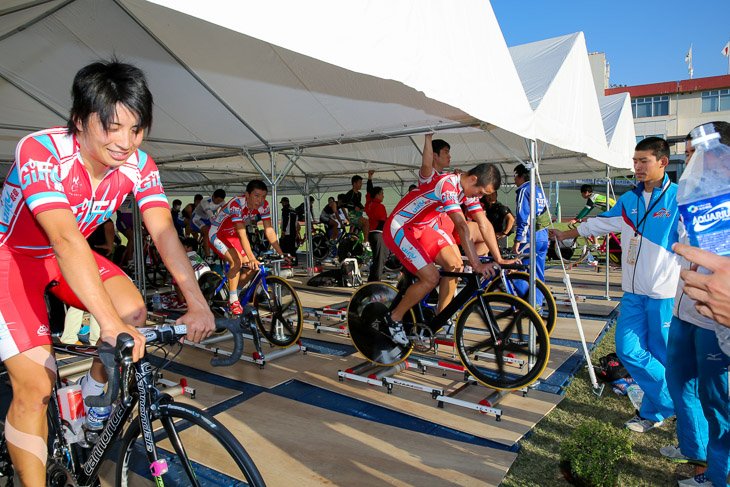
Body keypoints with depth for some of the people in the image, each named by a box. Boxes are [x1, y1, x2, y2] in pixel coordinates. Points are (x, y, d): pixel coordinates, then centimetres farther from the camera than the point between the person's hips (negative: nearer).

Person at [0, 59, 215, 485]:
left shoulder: (139, 165, -16)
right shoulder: (40, 152, -31)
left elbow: (164, 232, -23)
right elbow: (65, 240, -42)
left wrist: (198, 304, -32)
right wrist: (110, 323, -51)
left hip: (67, 257, 5)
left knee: (134, 310, -18)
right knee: (36, 385, -13)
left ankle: (93, 395, 10)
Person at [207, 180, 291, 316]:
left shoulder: (263, 205, -16)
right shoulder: (237, 204, -34)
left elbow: (269, 230, -14)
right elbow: (242, 234, -41)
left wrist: (281, 254, -19)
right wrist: (252, 258, -49)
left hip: (232, 236, 7)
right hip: (217, 234, -6)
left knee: (252, 268, -5)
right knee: (237, 261, -28)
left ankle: (234, 294, 18)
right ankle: (233, 301, -16)